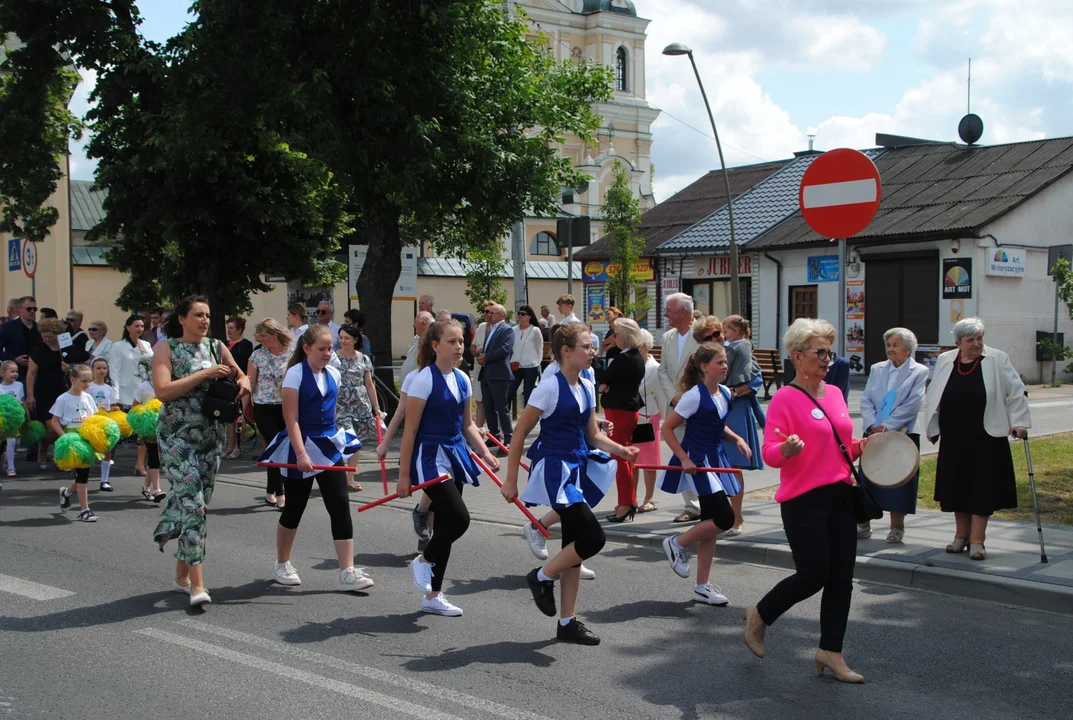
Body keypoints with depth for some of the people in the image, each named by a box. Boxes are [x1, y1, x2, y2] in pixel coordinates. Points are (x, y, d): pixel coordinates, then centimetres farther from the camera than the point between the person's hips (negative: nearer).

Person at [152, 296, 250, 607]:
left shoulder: (216, 347, 9)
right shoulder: (166, 348, -4)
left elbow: (241, 375, 21)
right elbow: (162, 391, -16)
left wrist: (243, 382, -3)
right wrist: (204, 374, -18)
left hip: (211, 435, 5)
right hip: (177, 435, -5)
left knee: (199, 504, 10)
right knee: (192, 503, -14)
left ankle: (182, 573, 26)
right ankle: (197, 584, -13)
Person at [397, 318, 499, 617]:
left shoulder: (462, 379, 7)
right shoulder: (424, 379, -14)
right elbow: (410, 430, -13)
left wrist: (485, 453, 2)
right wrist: (404, 474, -13)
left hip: (454, 454, 8)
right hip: (430, 455, -7)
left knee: (447, 524, 10)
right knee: (459, 519, -17)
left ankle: (433, 596, 21)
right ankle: (422, 561, 12)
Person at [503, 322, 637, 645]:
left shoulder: (587, 388, 8)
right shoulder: (550, 388, -14)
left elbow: (593, 435, 16)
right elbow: (520, 434, -11)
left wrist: (620, 450, -3)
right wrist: (511, 481, -10)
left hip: (579, 469, 8)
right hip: (555, 470, -8)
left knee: (575, 545, 10)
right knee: (593, 537, -15)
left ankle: (568, 622, 19)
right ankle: (542, 577, 9)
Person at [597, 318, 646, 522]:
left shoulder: (623, 358, -21)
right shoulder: (637, 357, 10)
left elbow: (604, 379, -14)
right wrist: (608, 386, -5)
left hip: (619, 410, -10)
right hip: (630, 407, 10)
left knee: (619, 457, -5)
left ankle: (625, 504, -2)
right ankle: (630, 500, 26)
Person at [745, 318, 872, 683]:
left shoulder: (835, 394, 11)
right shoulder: (785, 399, -10)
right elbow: (770, 453, -16)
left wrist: (862, 446, 4)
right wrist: (787, 449, -37)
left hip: (841, 495, 7)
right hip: (804, 500, -7)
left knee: (841, 577, 6)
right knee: (813, 575, -5)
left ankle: (830, 652, 18)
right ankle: (759, 615, 21)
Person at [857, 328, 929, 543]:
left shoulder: (919, 372, 0)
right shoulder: (877, 369, 13)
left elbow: (912, 405, -10)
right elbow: (866, 400, 5)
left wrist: (887, 427, -16)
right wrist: (873, 426, -11)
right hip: (873, 435, 4)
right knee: (867, 479, 4)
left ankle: (897, 527, 12)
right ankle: (863, 526, 12)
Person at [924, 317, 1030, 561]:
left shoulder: (997, 360, -4)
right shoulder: (944, 361, 6)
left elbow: (1016, 392, -1)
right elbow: (933, 396, 13)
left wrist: (1019, 422, -7)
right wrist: (932, 428, 14)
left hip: (986, 439, -3)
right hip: (953, 439, 3)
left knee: (982, 488, -2)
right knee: (956, 486, 9)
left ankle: (977, 541, 4)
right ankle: (961, 535, 23)